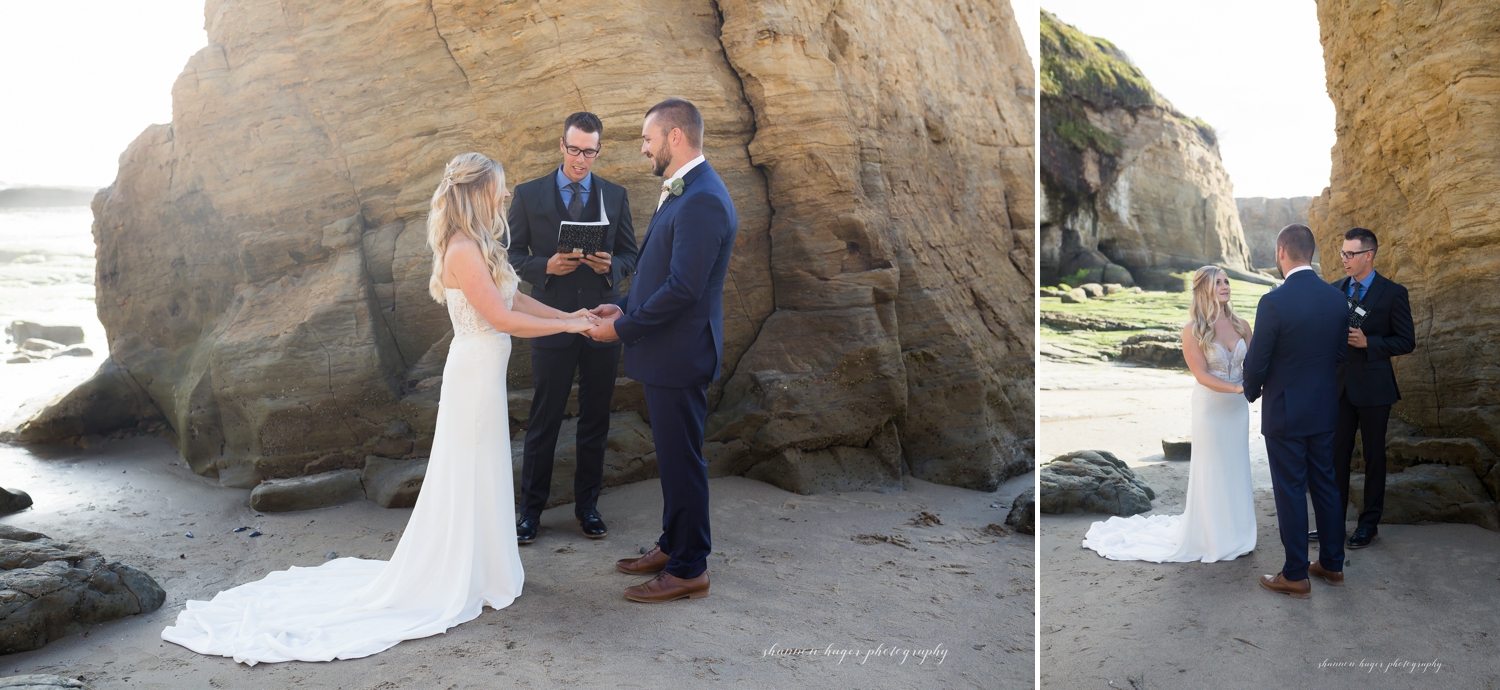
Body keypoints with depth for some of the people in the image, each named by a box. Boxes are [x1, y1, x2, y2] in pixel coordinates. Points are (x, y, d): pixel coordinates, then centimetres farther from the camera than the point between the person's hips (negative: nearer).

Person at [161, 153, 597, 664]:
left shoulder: (477, 246, 10)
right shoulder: (464, 251, -20)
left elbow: (513, 298, 14)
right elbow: (502, 318, -22)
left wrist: (568, 315, 10)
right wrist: (567, 326, -13)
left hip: (483, 371, 9)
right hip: (476, 370, -9)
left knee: (478, 477, 17)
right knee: (467, 476, 2)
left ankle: (472, 572, 30)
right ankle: (460, 583, 15)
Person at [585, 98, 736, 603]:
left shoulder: (702, 200, -21)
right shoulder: (682, 192, 13)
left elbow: (684, 287, -26)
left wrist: (623, 328, -17)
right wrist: (626, 307, 9)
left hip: (680, 353, -10)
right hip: (666, 351, 10)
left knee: (681, 461, 0)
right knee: (673, 456, 20)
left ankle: (689, 570, 13)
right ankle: (673, 547, 34)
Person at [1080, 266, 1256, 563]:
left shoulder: (1241, 325, 4)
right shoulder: (1192, 330, -10)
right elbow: (1202, 375, -15)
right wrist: (1238, 388, -25)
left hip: (1238, 406, 4)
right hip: (1210, 405, -4)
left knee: (1237, 468, 11)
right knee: (1210, 471, 4)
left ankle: (1236, 533, 25)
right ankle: (1210, 537, 17)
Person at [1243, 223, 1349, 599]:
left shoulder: (1274, 302, -20)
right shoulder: (1337, 298, 0)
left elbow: (1257, 361, -14)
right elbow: (1340, 354, 9)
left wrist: (1252, 392, 5)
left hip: (1284, 412, -6)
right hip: (1325, 409, 6)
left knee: (1290, 493, 3)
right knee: (1325, 485, 18)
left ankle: (1296, 576, 12)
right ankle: (1332, 564, 29)